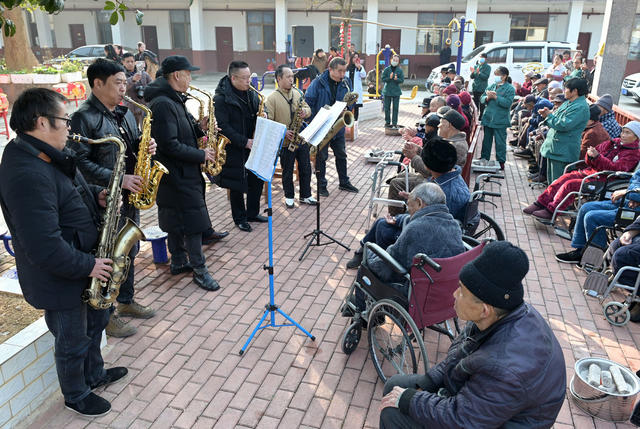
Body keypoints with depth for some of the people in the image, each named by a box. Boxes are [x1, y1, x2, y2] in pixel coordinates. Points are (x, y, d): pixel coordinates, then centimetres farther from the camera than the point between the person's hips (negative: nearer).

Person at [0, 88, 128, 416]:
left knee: (95, 321, 28)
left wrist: (96, 196, -1)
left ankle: (94, 374, 52)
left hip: (84, 261, 10)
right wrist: (87, 266, -23)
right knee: (73, 343, 13)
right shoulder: (28, 175, -32)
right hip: (60, 280, -10)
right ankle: (76, 397, 39)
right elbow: (44, 247, -34)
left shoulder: (51, 156, 2)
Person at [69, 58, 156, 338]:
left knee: (129, 252, 18)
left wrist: (145, 147, -3)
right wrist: (117, 179, -26)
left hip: (130, 195, 8)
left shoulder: (124, 113, 11)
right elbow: (81, 162, -20)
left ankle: (126, 301, 36)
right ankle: (107, 315, 19)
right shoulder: (83, 118, -15)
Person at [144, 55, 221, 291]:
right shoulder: (162, 104, -20)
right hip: (177, 175, -10)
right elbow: (169, 145, -25)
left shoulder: (174, 100, 12)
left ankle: (179, 261, 30)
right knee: (194, 221, -5)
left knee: (176, 220, 18)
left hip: (180, 173, 10)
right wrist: (201, 155, -18)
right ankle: (199, 270, 5)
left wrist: (199, 128, 1)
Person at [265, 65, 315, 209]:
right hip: (286, 142, -5)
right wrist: (283, 132, -23)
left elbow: (308, 109, 15)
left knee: (306, 169, 12)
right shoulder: (272, 98, -11)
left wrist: (305, 111, -8)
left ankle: (306, 195, 27)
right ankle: (289, 197, 26)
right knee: (287, 171, 9)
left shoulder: (297, 94, 7)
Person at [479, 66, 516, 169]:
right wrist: (487, 97, -12)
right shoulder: (492, 86, 12)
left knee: (500, 142, 1)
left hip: (500, 121, -6)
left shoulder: (510, 88, -6)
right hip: (488, 118, 6)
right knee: (487, 139, 14)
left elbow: (508, 103, -18)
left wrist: (495, 97, -20)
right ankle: (484, 159, 25)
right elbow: (482, 99, 9)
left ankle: (501, 162, 10)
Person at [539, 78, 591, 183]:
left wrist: (549, 115, -10)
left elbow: (563, 125, -24)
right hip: (553, 147, 10)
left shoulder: (581, 107, -16)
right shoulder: (568, 103, 15)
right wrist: (547, 115, 3)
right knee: (551, 180, 18)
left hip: (563, 151, -10)